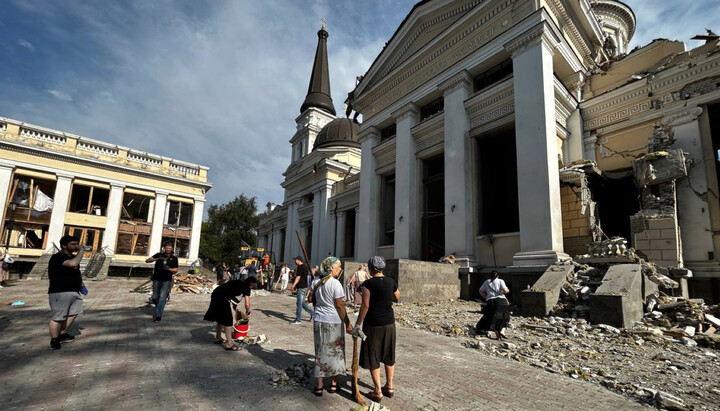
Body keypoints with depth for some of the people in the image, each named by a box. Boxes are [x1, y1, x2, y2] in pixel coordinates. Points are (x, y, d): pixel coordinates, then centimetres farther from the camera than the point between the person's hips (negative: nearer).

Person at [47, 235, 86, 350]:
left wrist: (80, 282, 17)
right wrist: (81, 251, -22)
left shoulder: (72, 256, 13)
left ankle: (62, 335, 30)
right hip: (60, 292, -9)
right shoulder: (58, 257, -16)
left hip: (74, 291, 9)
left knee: (72, 314, 16)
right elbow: (73, 263, -35)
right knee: (57, 317, -3)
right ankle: (54, 341, 8)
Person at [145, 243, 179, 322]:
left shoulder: (174, 258, 7)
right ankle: (159, 309, 35)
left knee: (162, 297, -12)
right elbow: (147, 260, 0)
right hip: (157, 279, 2)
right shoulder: (159, 255, 8)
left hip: (166, 280, -2)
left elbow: (176, 270, 5)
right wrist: (157, 259, -16)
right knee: (155, 297, 8)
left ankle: (158, 316, -11)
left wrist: (169, 269, -15)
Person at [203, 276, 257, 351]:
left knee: (221, 318, 24)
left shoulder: (238, 282, 22)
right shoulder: (246, 286, -1)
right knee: (228, 320, -2)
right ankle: (229, 344, 2)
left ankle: (218, 338, 38)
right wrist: (247, 312, 13)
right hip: (222, 297, -9)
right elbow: (247, 304, -7)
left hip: (216, 294, 9)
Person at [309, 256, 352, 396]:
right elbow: (339, 305, -16)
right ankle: (333, 383, 25)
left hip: (319, 320, 5)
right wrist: (347, 323, -9)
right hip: (334, 322, -5)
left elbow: (311, 299, 13)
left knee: (320, 351, 13)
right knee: (335, 351, 12)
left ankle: (319, 386, 18)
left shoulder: (317, 281, 3)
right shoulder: (335, 283, -17)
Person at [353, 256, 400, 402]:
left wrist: (358, 324, -12)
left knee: (372, 357, 8)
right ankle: (389, 387, 30)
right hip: (389, 322, 5)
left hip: (373, 323, -5)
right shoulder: (391, 282, -1)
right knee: (388, 355, 18)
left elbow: (365, 305, -19)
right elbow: (397, 297, 17)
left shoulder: (368, 283, -16)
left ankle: (378, 392, 15)